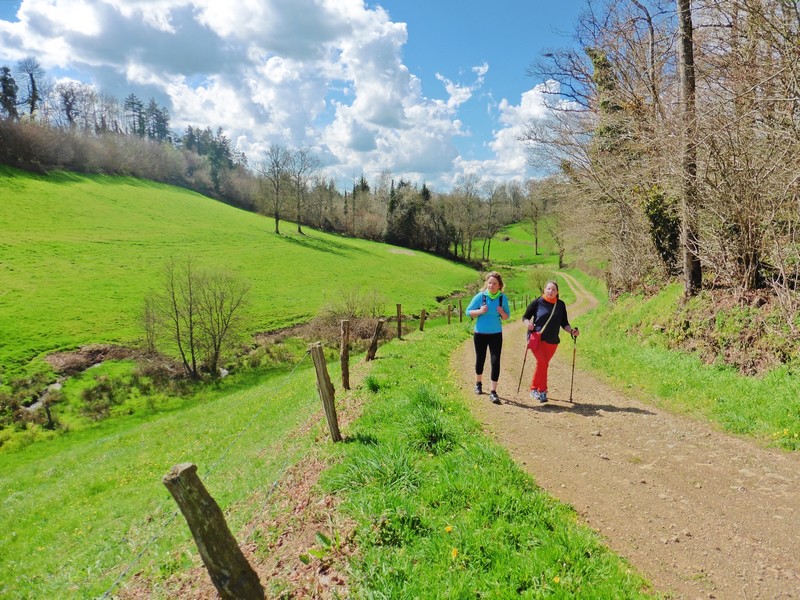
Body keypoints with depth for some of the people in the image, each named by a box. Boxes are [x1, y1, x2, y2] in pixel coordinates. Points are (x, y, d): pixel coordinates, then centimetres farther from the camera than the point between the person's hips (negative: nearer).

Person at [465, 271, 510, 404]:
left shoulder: (503, 298, -4)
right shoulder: (480, 296, -11)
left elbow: (506, 317, 4)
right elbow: (468, 311, -5)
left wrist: (502, 312, -18)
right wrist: (479, 311, -23)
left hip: (496, 334, 1)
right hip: (480, 333, 0)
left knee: (495, 361, -9)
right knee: (480, 359, 15)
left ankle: (493, 392, -4)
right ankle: (478, 383, 40)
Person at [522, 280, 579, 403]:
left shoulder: (561, 305, 7)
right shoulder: (537, 303, -3)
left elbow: (564, 323, 12)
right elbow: (525, 317, 2)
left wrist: (572, 331, -6)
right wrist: (528, 323, -19)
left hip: (552, 341, 4)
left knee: (542, 363, 7)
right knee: (542, 362, -18)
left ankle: (534, 389, 21)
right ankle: (542, 390, -6)